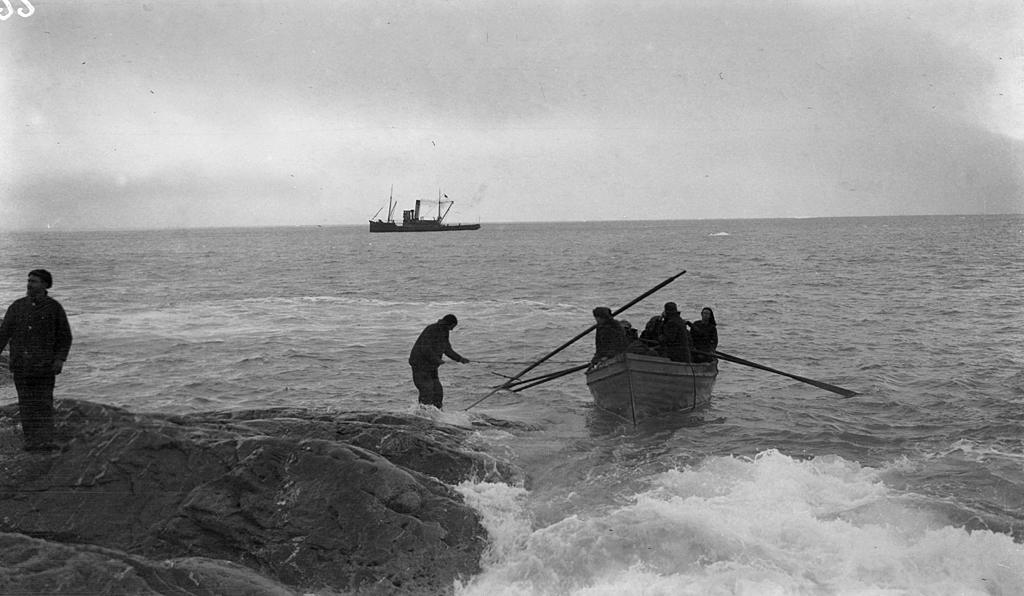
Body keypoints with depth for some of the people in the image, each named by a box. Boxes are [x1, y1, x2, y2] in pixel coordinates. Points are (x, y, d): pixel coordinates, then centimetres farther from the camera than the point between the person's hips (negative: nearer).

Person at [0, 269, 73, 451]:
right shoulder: (17, 306, 8)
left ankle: (45, 441, -11)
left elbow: (65, 337, 3)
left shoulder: (54, 308, 0)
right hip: (21, 364, 3)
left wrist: (60, 359, -10)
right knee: (26, 403, 2)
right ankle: (31, 441, 6)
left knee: (44, 403, -8)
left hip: (44, 364, -3)